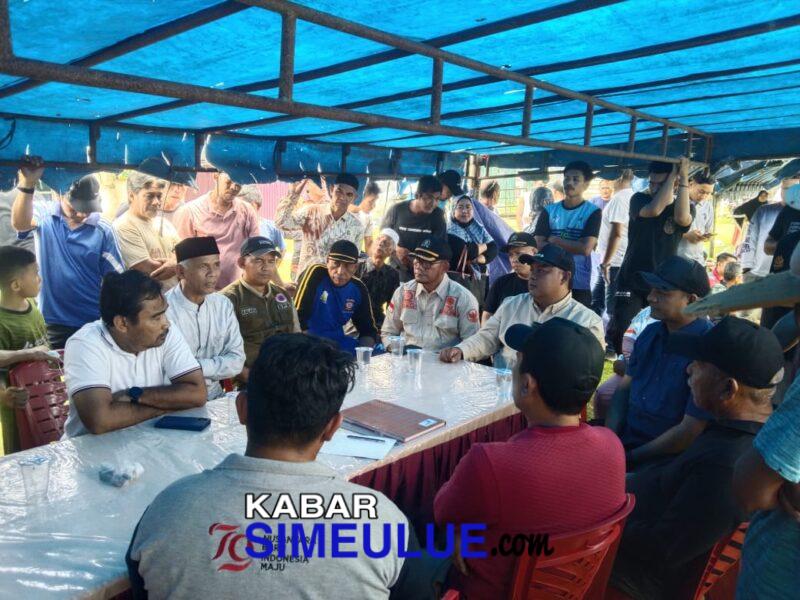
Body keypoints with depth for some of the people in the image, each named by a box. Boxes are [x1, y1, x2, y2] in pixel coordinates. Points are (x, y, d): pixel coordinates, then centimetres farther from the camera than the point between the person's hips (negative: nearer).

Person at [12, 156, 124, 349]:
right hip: (52, 322, 0)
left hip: (94, 322, 0)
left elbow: (115, 278, -3)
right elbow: (20, 223, -26)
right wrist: (27, 185, -41)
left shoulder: (103, 229, -5)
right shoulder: (45, 214, -4)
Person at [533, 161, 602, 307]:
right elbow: (539, 245, -4)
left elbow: (585, 249, -13)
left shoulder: (592, 212, -2)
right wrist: (573, 246, -11)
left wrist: (555, 241, -5)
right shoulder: (549, 211, 6)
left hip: (579, 285, -2)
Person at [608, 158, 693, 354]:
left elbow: (682, 219, -25)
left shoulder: (684, 208, 1)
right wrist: (672, 174, -21)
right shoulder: (639, 199, -2)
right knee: (618, 330, -10)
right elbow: (654, 210, -26)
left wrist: (683, 178, -22)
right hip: (631, 281, -1)